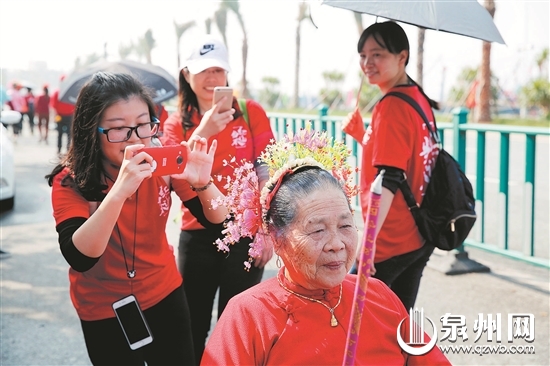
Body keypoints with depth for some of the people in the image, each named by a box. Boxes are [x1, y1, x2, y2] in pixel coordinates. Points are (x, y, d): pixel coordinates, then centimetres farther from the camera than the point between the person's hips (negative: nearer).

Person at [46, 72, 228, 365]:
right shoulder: (70, 181, -20)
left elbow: (217, 220, -11)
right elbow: (79, 258, -33)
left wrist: (202, 183, -33)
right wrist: (119, 191, -45)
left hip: (165, 295, 3)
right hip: (103, 312, -3)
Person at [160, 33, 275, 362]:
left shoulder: (251, 112, -2)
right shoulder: (177, 123, 4)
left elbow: (267, 175, 0)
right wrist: (202, 132, -24)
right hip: (197, 235, 2)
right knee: (192, 325, 11)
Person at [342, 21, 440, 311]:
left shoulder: (391, 105, -16)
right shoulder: (419, 98, 9)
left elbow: (388, 180, -26)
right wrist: (361, 134, 11)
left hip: (390, 242, -9)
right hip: (419, 236, 9)